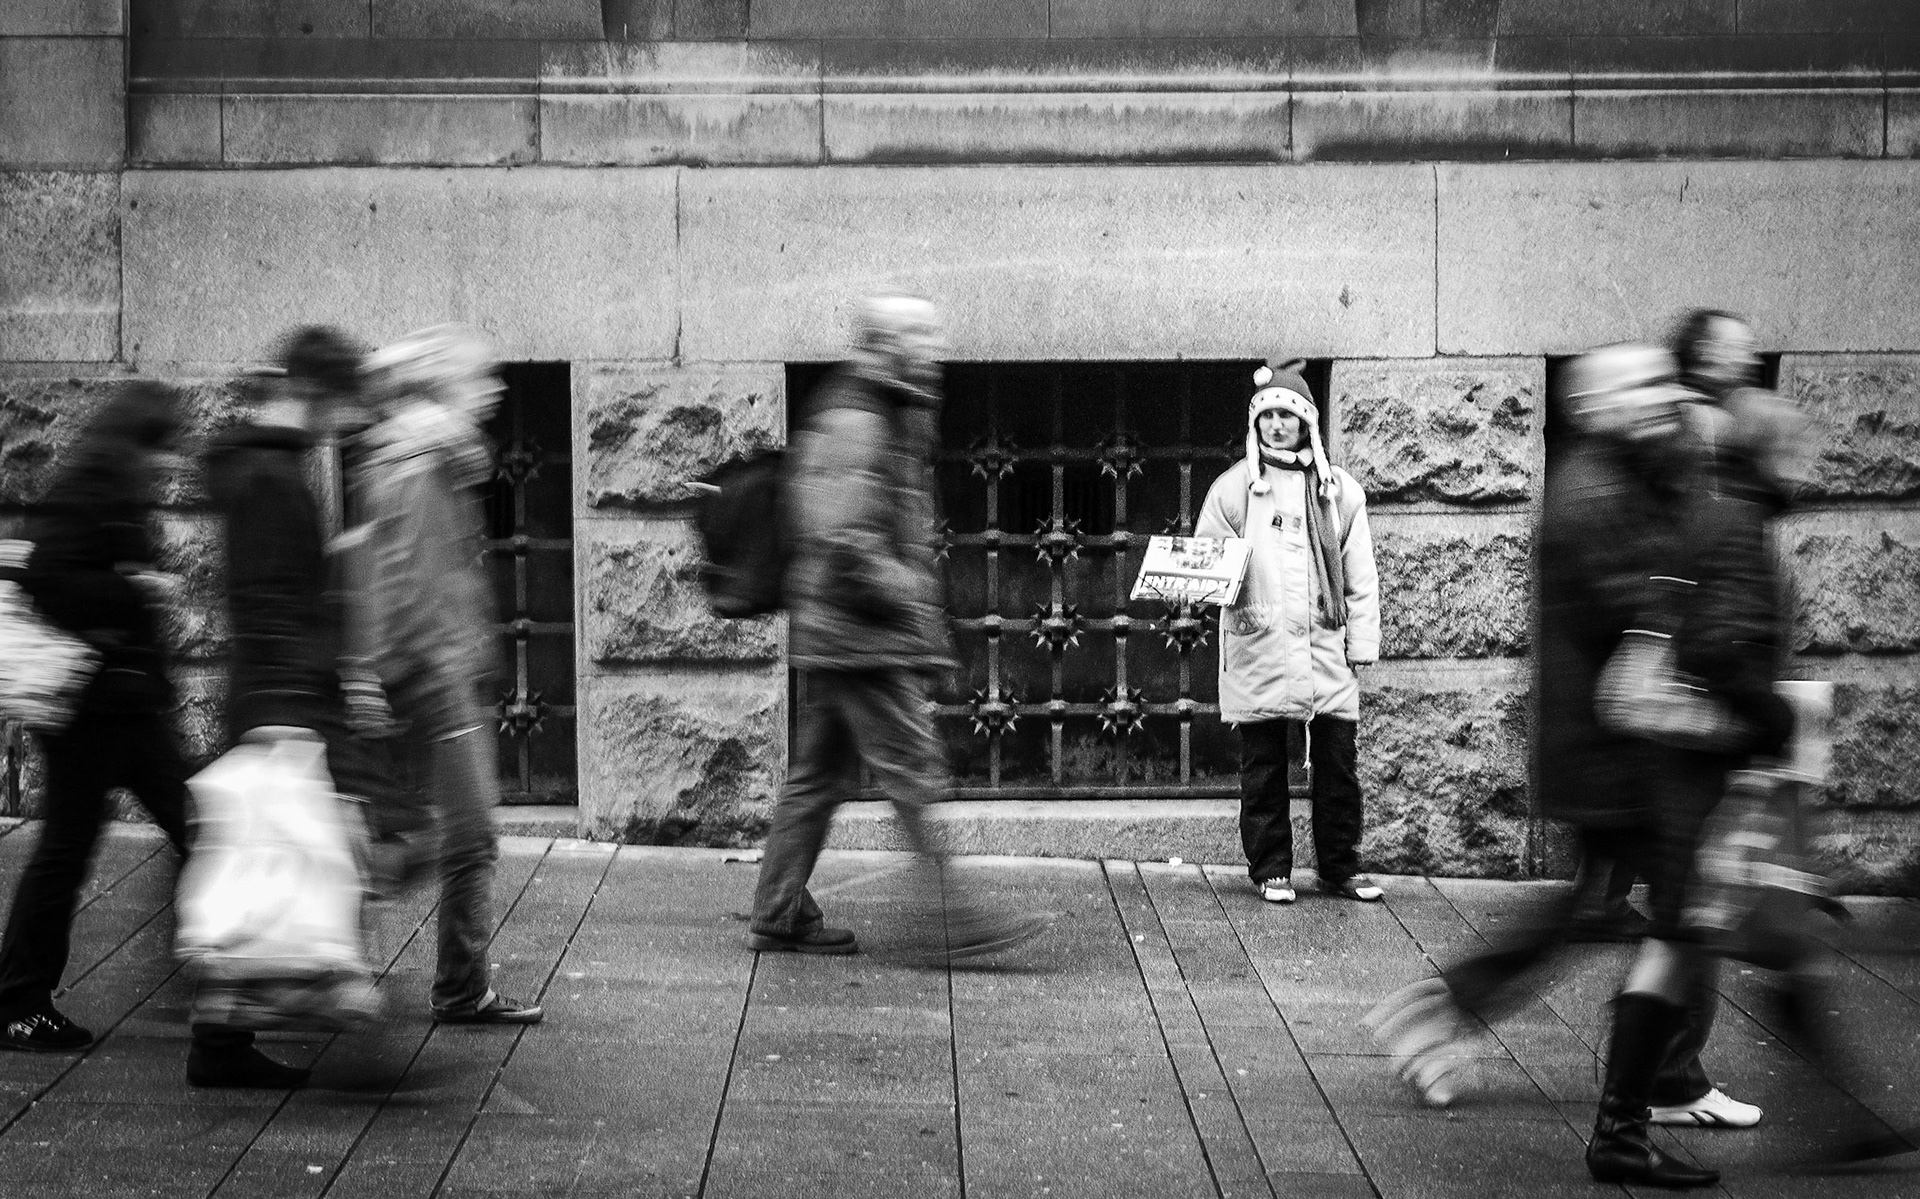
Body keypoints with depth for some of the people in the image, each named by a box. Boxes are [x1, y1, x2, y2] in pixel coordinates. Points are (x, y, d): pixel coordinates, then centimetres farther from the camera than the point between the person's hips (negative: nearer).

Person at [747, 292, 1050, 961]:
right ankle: (957, 921, -10)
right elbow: (842, 537, -23)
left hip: (833, 637, 11)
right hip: (862, 636, -11)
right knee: (914, 774, -10)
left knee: (818, 777, 13)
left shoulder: (887, 420, 19)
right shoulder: (852, 423, -15)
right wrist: (907, 594, -16)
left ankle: (780, 917, 18)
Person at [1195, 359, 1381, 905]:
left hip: (1326, 650, 2)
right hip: (1258, 652, -1)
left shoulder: (1340, 491, 9)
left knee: (1338, 763, 3)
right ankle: (1270, 870, 13)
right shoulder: (1232, 488, 4)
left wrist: (1362, 644, 4)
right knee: (1263, 767, 4)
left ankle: (1341, 869, 14)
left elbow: (1359, 576, 10)